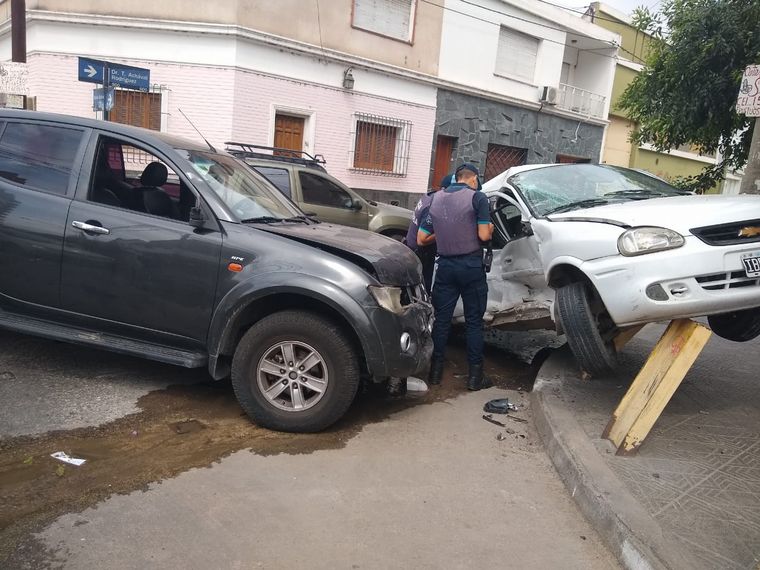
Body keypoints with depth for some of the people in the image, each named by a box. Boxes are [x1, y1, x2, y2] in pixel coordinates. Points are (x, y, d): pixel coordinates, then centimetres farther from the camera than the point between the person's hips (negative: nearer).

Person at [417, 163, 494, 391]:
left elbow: (421, 239, 8)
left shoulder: (436, 199, 8)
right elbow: (484, 235, -13)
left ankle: (435, 371, 15)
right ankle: (475, 375, 9)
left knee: (441, 319, 10)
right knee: (474, 321, 5)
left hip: (445, 266, 4)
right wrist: (490, 228, 9)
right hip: (471, 266, -3)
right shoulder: (477, 197, -6)